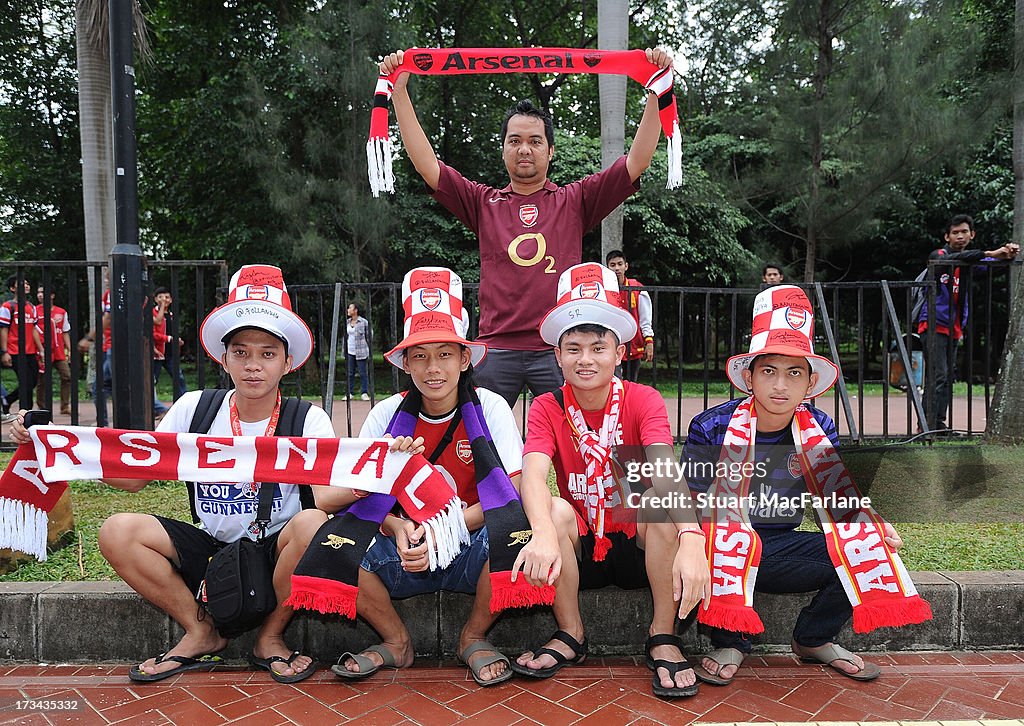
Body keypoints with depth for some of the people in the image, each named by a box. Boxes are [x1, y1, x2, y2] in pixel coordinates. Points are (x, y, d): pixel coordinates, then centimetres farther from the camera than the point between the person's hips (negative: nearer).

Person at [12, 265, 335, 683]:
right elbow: (133, 477, 0)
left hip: (278, 554, -3)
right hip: (210, 551, 3)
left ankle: (270, 638, -6)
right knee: (117, 531, -17)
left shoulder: (308, 420, -9)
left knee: (311, 523, -34)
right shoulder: (195, 409, -1)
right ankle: (201, 633, 2)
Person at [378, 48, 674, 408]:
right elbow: (426, 165, 8)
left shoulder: (574, 201, 11)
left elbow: (637, 161, 6)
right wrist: (399, 91, 4)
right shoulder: (484, 203, 14)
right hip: (495, 348, 1)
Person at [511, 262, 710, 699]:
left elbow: (666, 473, -28)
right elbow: (532, 473, -27)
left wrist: (691, 540, -48)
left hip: (638, 548, 0)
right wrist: (544, 532, -49)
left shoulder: (643, 401, -10)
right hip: (582, 552, 1)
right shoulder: (547, 409, -7)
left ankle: (663, 638, -13)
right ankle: (570, 636, -8)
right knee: (557, 510, -29)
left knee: (664, 501, -30)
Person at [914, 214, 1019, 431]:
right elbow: (952, 258, -28)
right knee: (938, 376, -14)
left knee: (949, 376, 7)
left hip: (953, 328, 7)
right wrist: (989, 253, -34)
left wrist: (1007, 254, -20)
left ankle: (939, 424, 12)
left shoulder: (971, 260, 16)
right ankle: (927, 425, -13)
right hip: (934, 325, -7)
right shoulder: (938, 256, -6)